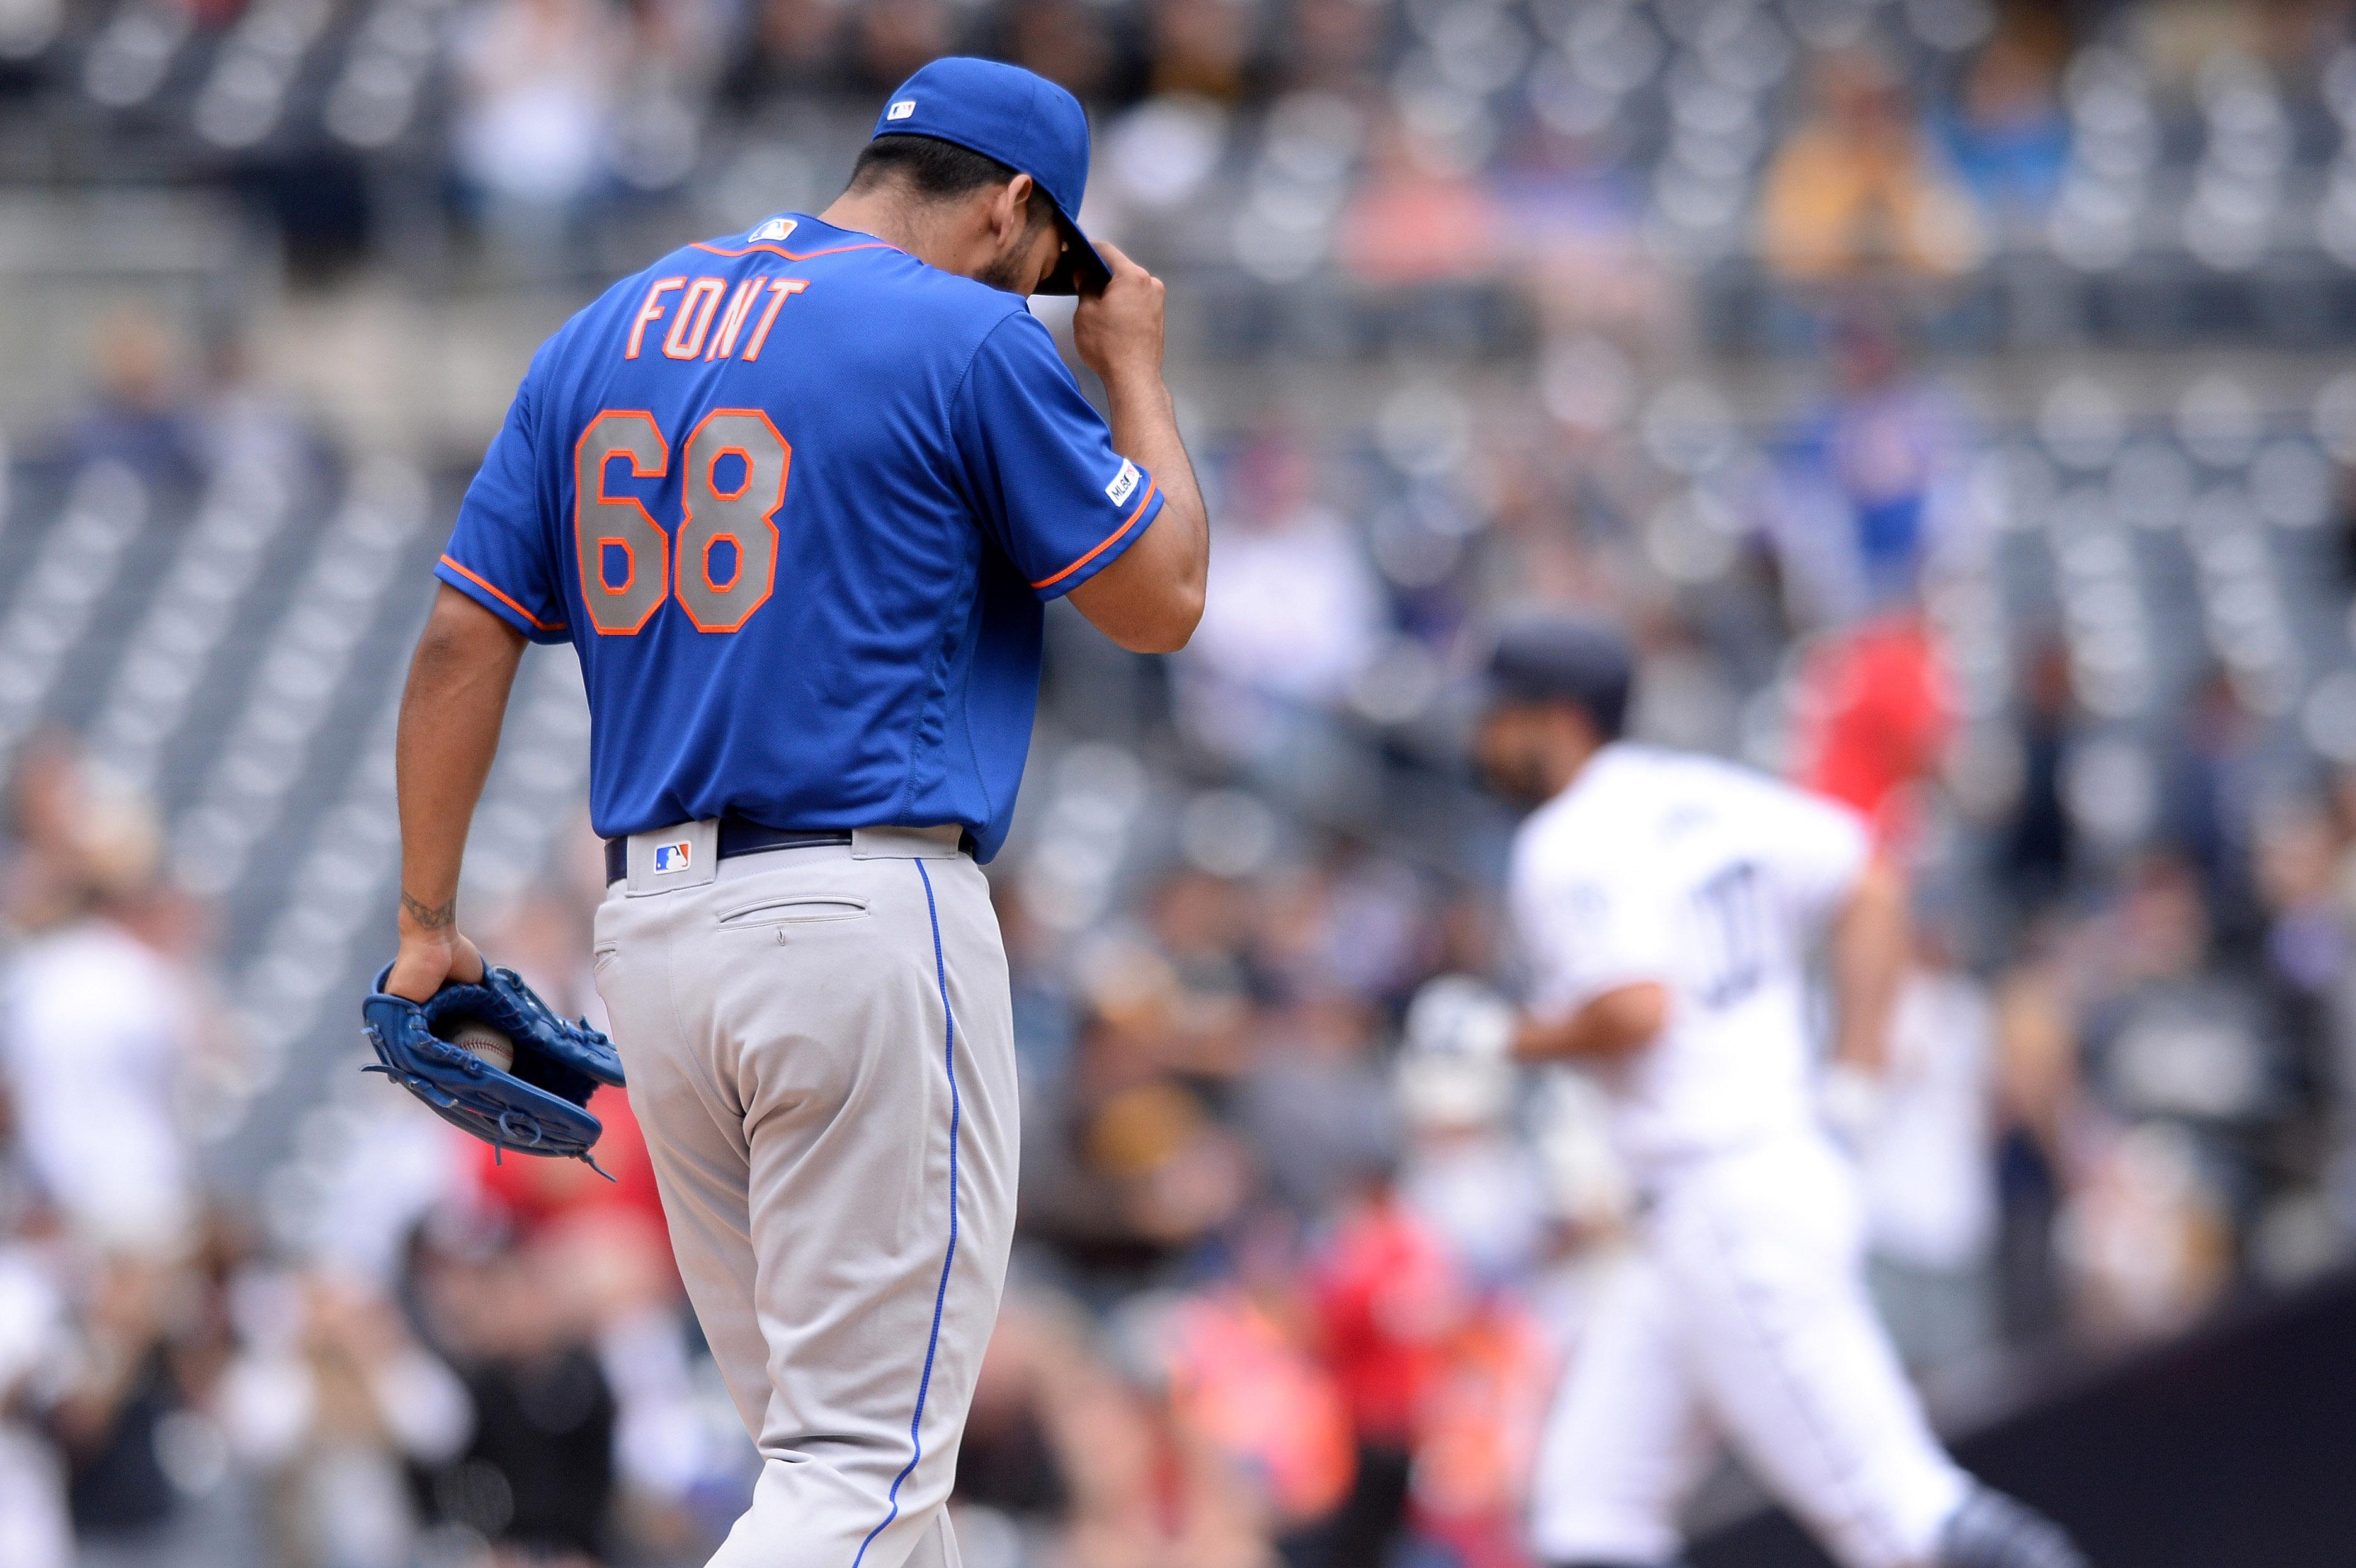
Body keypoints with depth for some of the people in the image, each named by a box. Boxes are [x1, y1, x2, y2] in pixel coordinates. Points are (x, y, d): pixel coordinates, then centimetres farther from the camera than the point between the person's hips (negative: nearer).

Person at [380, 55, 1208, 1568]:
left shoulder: (606, 334, 14)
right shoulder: (972, 344, -5)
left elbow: (463, 637, 11)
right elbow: (1163, 598, 2)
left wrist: (429, 924, 15)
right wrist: (1135, 369, 16)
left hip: (647, 931, 7)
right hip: (870, 920, -7)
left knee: (831, 1437, 15)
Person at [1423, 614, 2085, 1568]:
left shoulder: (1569, 848, -12)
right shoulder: (1703, 798, 14)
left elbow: (1635, 1011, -24)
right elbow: (1871, 890, 14)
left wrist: (1500, 1038, -7)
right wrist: (1856, 1072, 12)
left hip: (1733, 1204, -10)